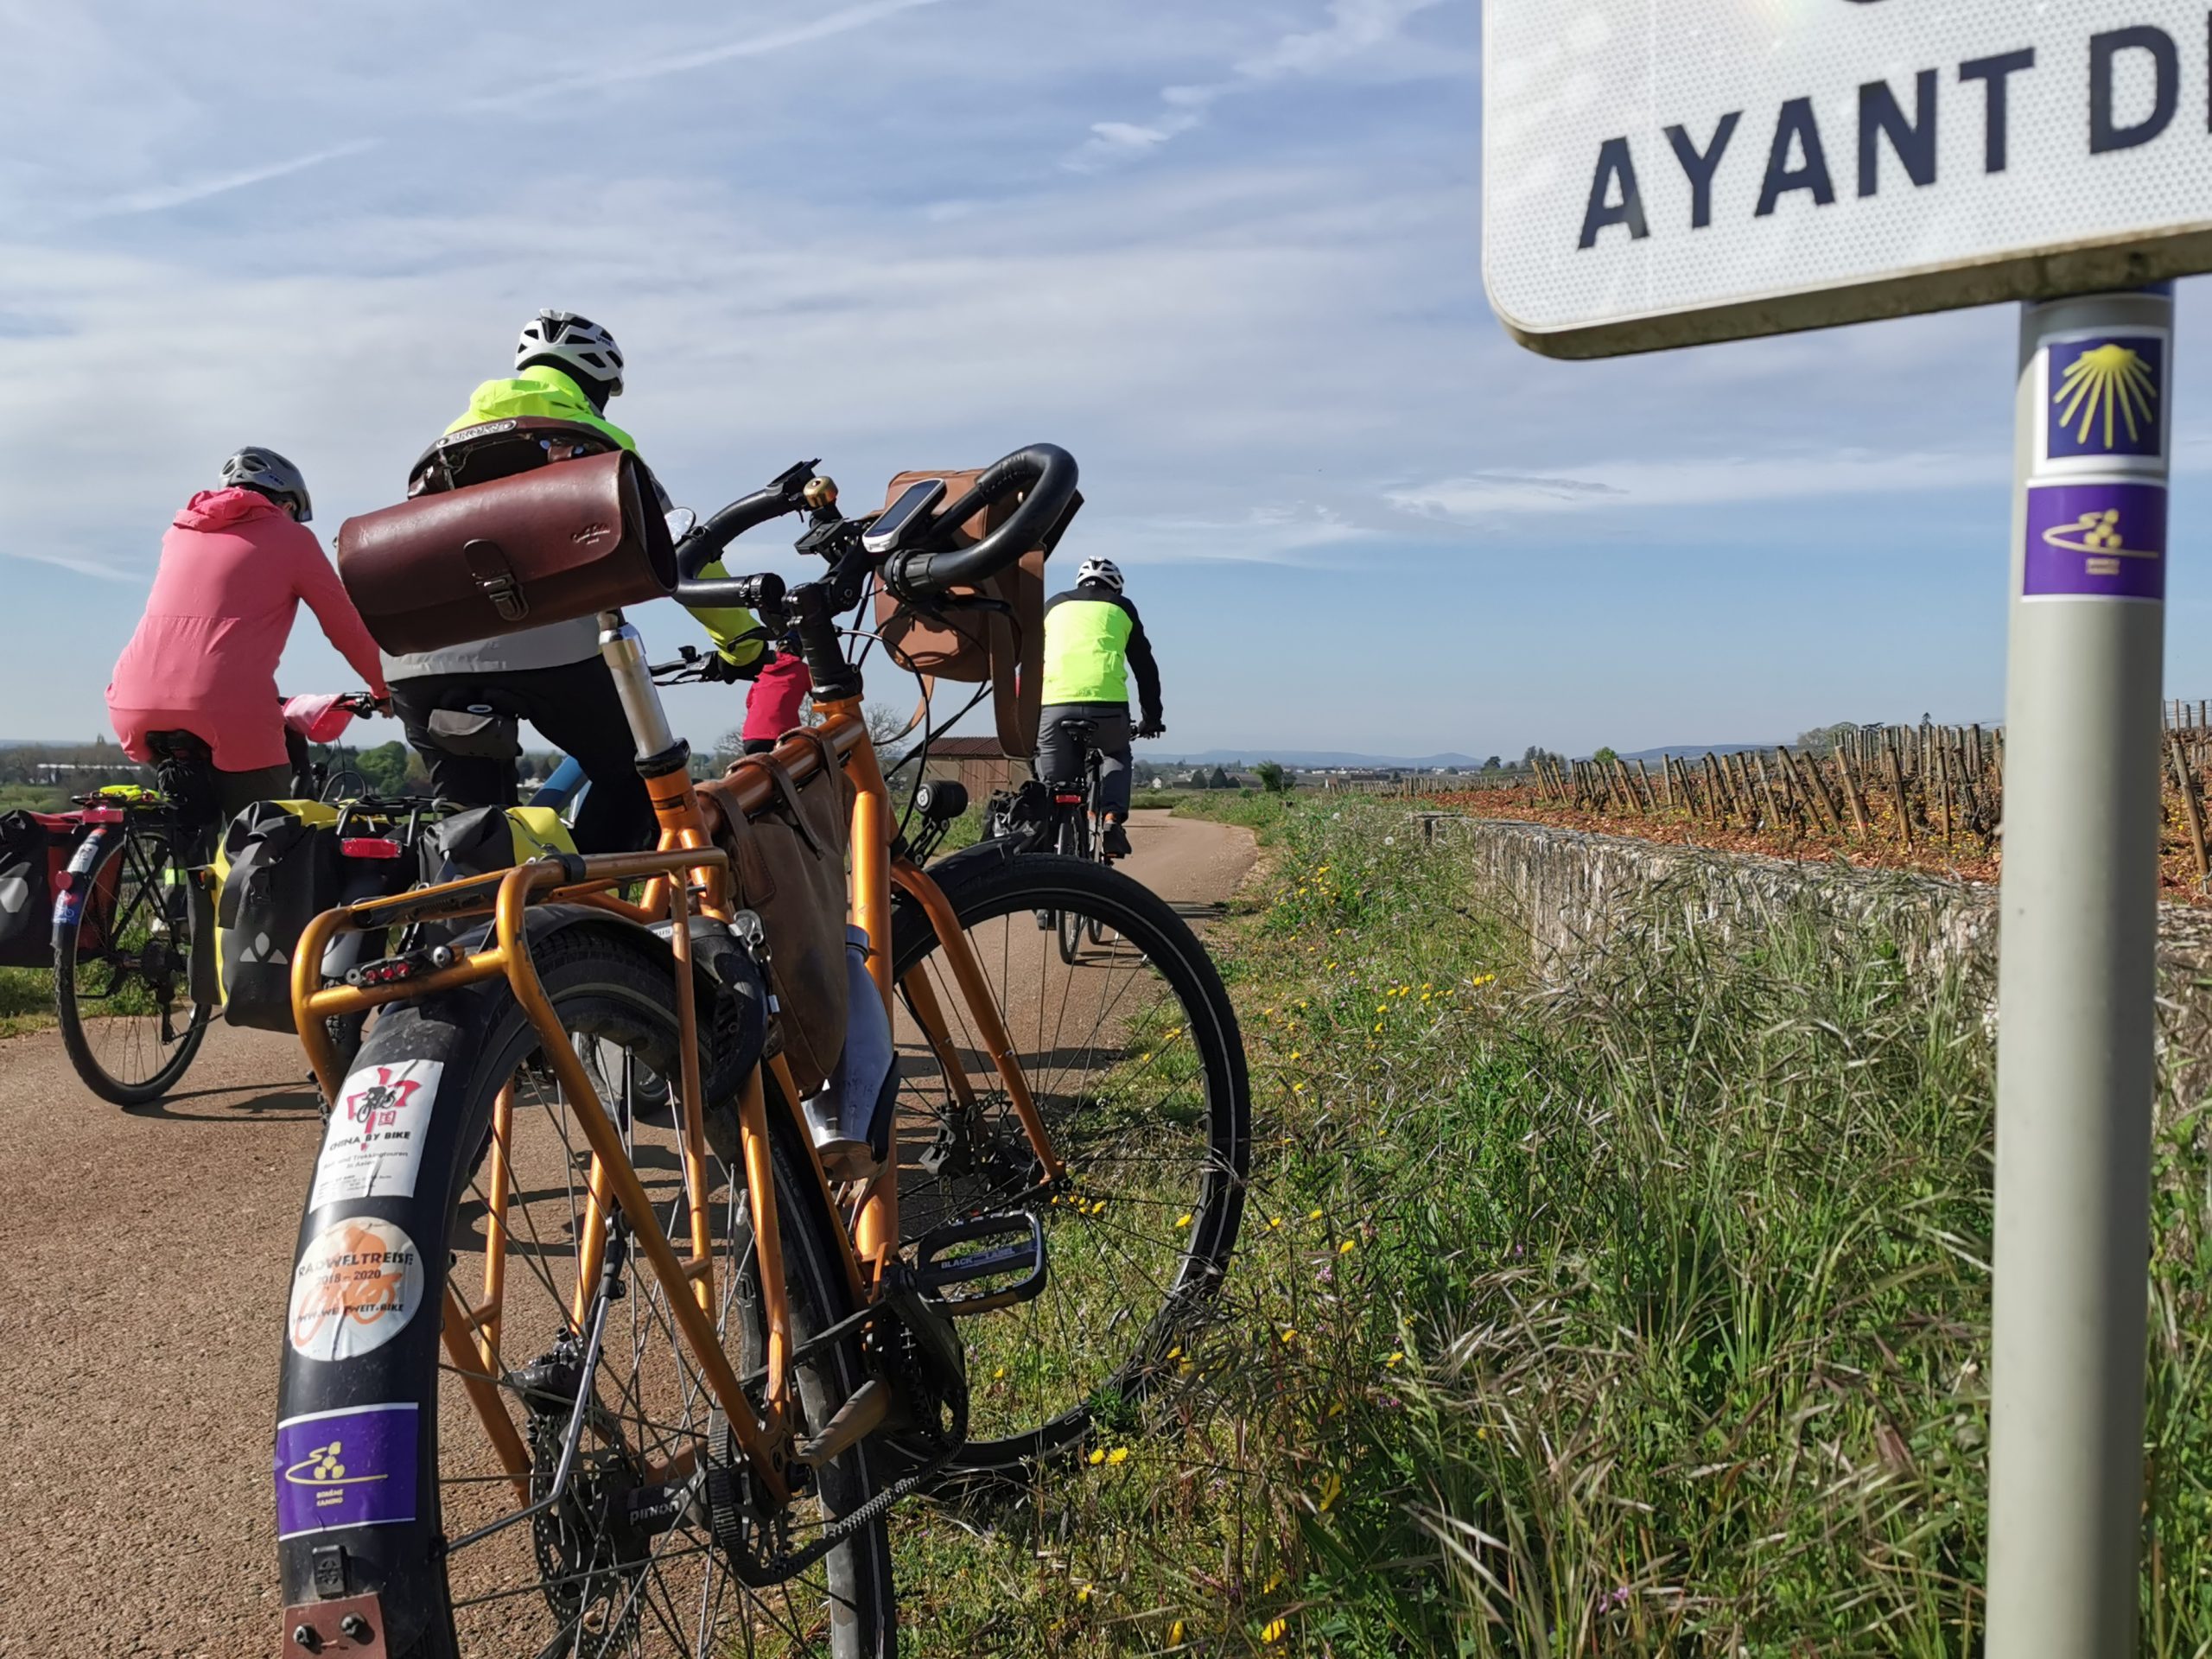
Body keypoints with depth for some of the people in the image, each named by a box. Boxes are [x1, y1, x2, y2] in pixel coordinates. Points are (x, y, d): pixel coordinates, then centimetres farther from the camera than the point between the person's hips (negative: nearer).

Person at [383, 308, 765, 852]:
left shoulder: (458, 434, 29)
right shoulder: (596, 438, 17)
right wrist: (743, 641, 24)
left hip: (419, 656, 4)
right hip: (543, 646, -4)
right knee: (634, 779, 16)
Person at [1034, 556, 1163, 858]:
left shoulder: (1055, 605, 28)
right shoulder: (1121, 607, 25)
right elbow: (1145, 666, 27)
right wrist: (1152, 717, 36)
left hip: (1054, 703, 0)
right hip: (1107, 700, 0)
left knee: (1052, 785, 13)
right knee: (1116, 757, 28)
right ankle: (1112, 816, 4)